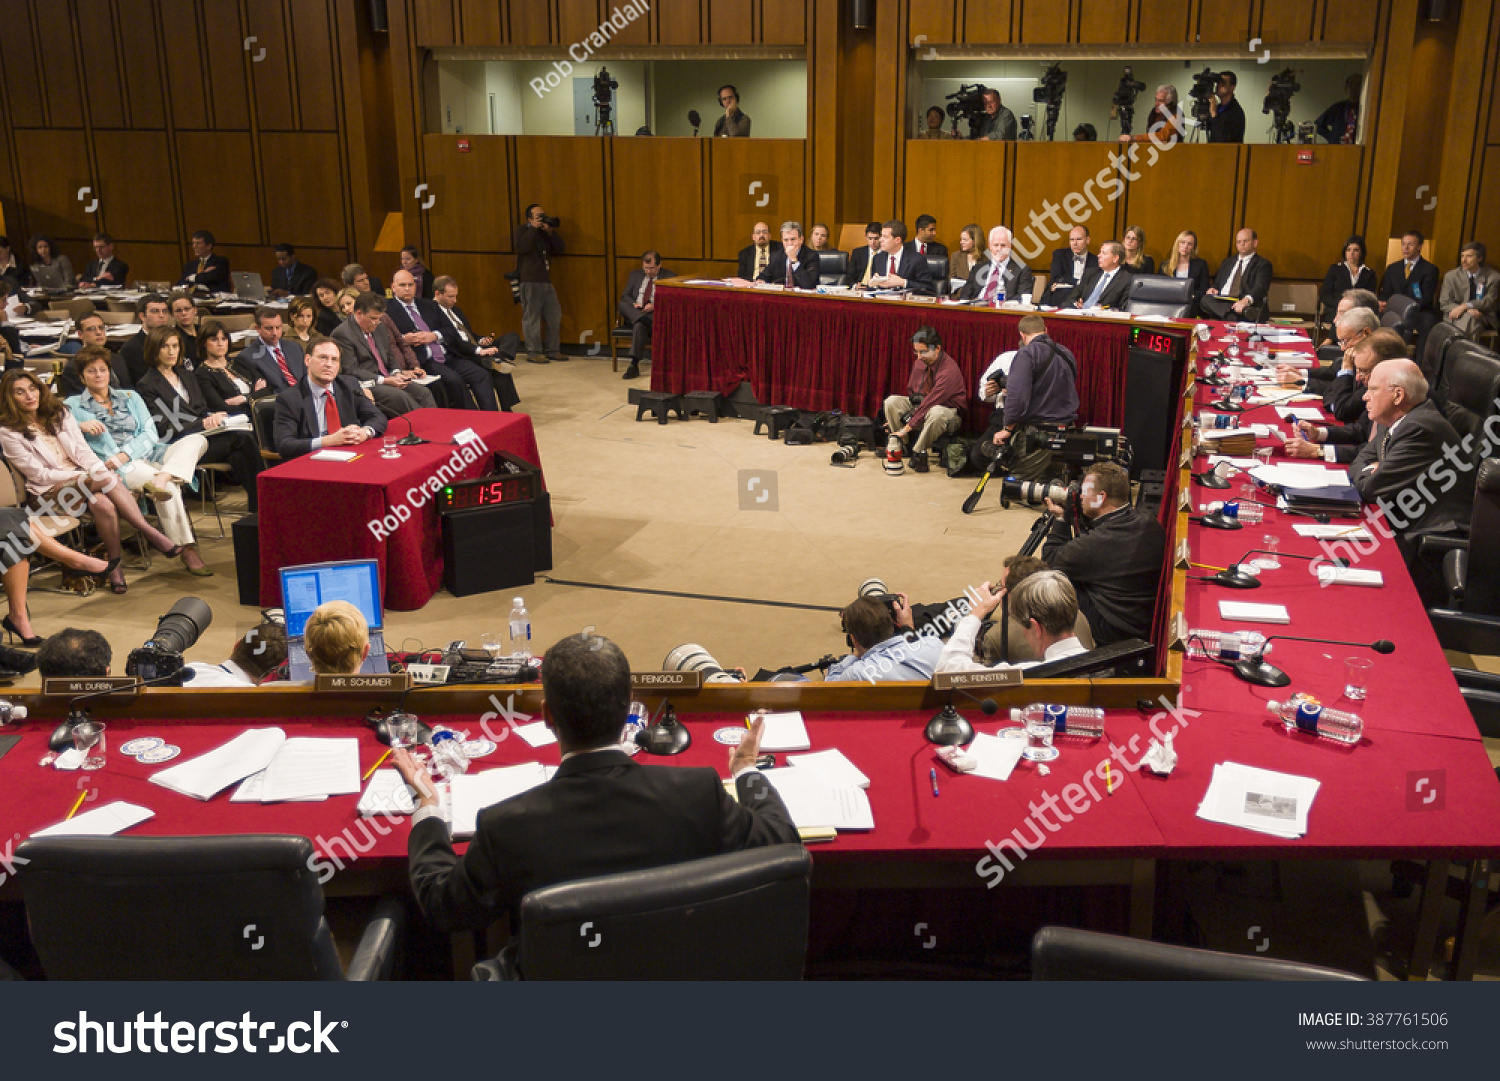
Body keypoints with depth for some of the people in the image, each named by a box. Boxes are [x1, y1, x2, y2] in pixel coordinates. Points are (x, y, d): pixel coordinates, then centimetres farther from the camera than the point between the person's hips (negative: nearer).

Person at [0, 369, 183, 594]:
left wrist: (101, 471, -13)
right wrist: (82, 476, -14)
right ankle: (150, 533, -30)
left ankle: (115, 563, -30)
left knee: (102, 503, -34)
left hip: (81, 475, 4)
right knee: (106, 481, -33)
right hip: (51, 490, -4)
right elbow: (38, 474, -6)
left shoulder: (58, 413, 12)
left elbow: (82, 449, 7)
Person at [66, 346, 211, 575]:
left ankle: (162, 478, -48)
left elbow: (150, 434, 10)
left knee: (196, 440, -22)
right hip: (116, 469, -5)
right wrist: (80, 426, -15)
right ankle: (187, 549, -36)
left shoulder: (131, 398, 24)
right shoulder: (73, 406, 17)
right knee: (169, 486, -34)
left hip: (146, 455, 5)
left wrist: (126, 453, -8)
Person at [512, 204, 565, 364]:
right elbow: (521, 247, -17)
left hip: (546, 281, 7)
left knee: (554, 315, 6)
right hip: (529, 281, -7)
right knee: (532, 317, -7)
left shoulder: (544, 232, 18)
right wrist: (534, 229, -14)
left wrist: (550, 231, -5)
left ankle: (553, 350, 16)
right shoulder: (522, 230, 2)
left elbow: (559, 247, 8)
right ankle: (533, 352, -2)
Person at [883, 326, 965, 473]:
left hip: (947, 411, -7)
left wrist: (907, 427, -32)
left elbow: (931, 401, -31)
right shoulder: (919, 363, -2)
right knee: (891, 401, -12)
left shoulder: (949, 371, -27)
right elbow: (911, 391, 14)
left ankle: (918, 452, -22)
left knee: (936, 412, -41)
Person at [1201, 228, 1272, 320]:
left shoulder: (1263, 264, 8)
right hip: (1220, 303, 5)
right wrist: (1213, 289, 2)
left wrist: (1246, 300, -32)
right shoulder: (1227, 262, 29)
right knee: (1205, 299, -34)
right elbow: (1216, 283, 31)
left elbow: (1260, 288, -9)